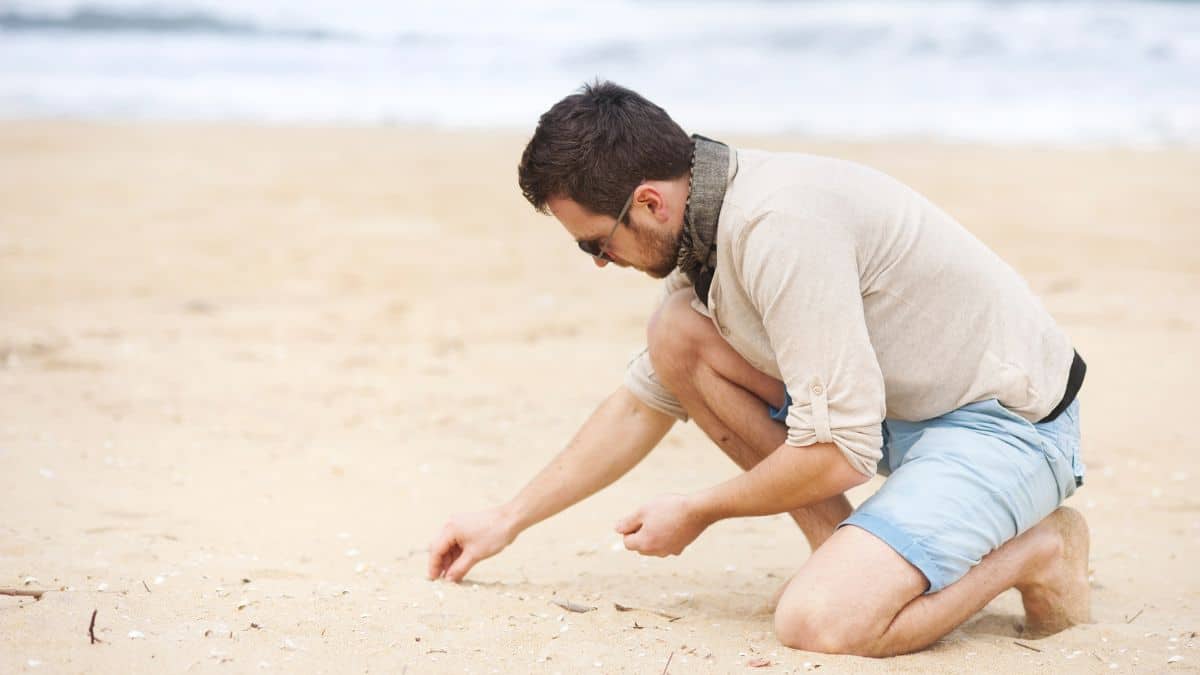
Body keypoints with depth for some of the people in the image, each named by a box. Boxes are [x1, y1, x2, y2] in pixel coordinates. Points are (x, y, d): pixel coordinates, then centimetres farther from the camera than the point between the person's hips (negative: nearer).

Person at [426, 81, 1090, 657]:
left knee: (819, 620, -28)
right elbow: (645, 400, 16)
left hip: (1006, 419, -9)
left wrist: (697, 512, -10)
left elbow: (838, 452, -28)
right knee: (677, 335, -3)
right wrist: (509, 519, 19)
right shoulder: (703, 225, 2)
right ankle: (847, 554, 4)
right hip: (898, 404, 9)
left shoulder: (780, 225, -28)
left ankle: (1029, 553, -1)